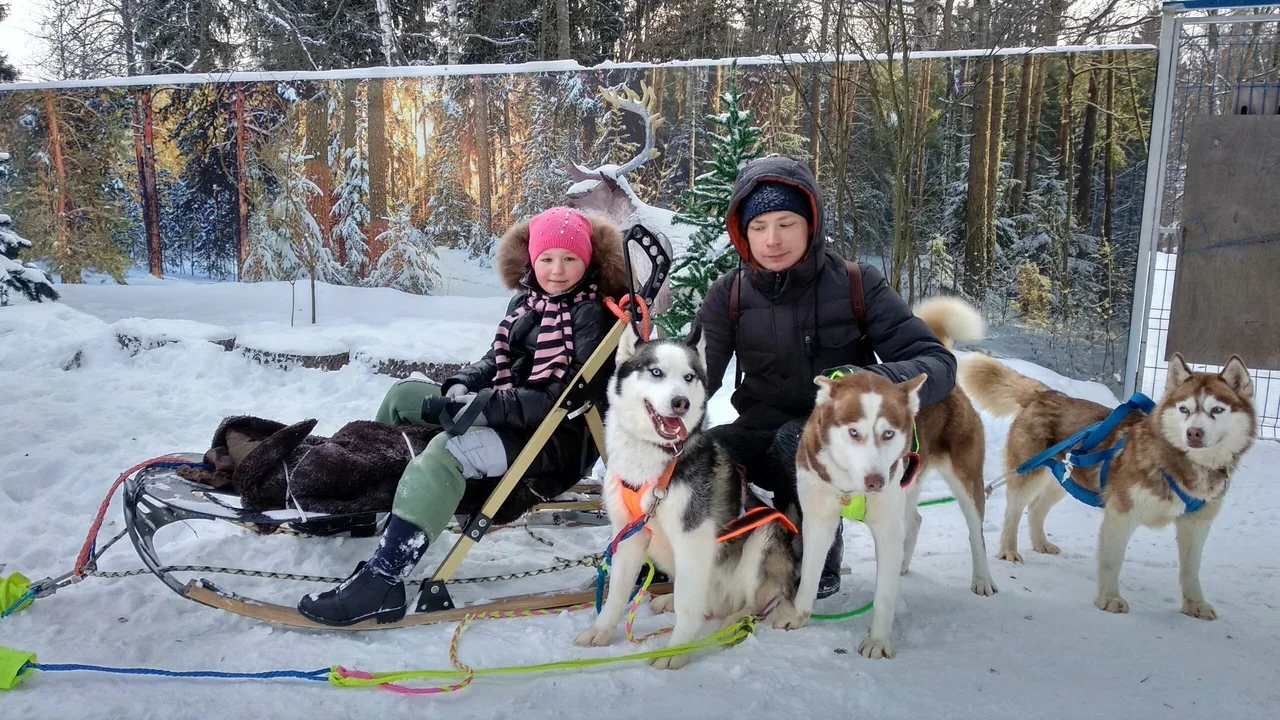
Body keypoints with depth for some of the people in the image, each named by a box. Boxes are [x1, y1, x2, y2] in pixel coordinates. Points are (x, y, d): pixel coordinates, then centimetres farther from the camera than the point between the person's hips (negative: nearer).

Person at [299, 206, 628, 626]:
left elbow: (560, 399, -24)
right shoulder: (526, 300, 8)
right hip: (504, 410, 10)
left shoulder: (592, 316, -15)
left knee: (447, 450, -34)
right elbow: (497, 359, 18)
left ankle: (382, 581, -35)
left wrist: (477, 405, -27)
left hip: (557, 436, -9)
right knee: (403, 395, 15)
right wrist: (462, 384, -4)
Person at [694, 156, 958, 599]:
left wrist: (875, 382, -37)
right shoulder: (729, 294, -4)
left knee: (799, 440, -35)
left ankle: (823, 555, -7)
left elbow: (938, 364, -15)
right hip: (763, 432, 2)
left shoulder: (857, 285, -11)